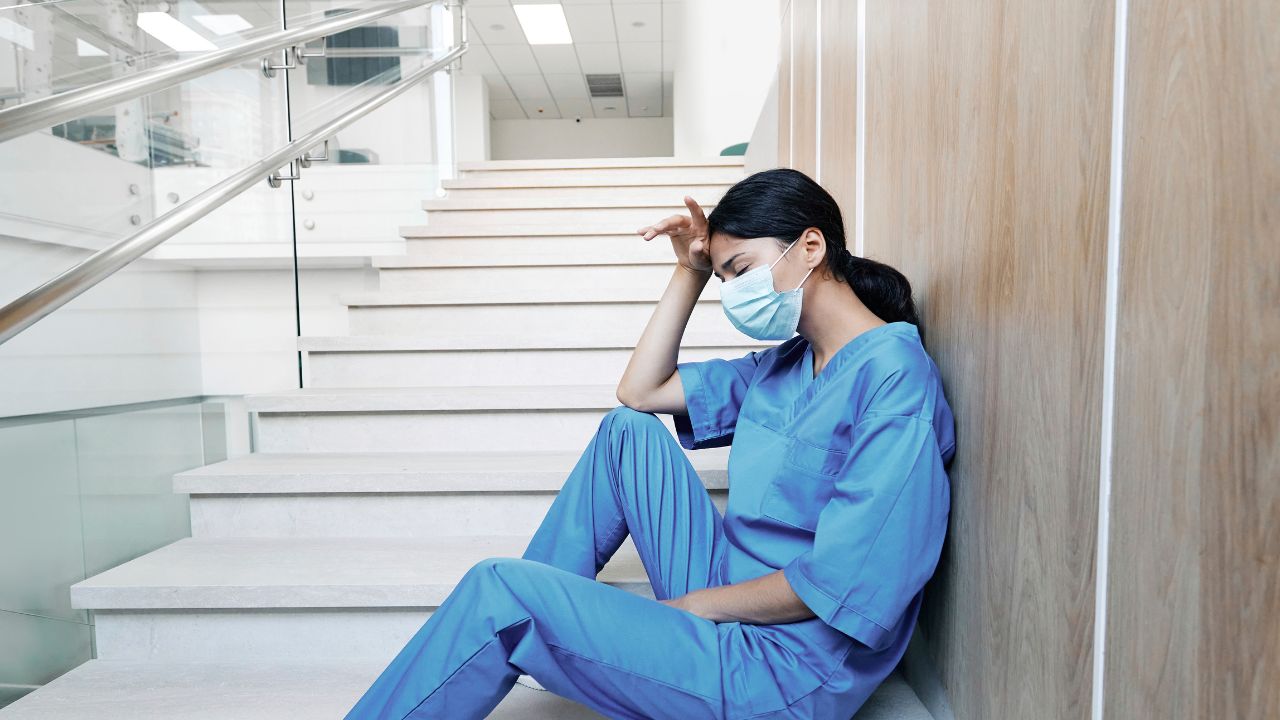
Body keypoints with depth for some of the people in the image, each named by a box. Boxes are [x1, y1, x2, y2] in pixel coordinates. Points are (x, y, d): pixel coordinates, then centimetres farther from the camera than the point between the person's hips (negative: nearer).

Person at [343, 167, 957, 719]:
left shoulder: (893, 375, -17)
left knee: (498, 592, -17)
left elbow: (840, 581, -22)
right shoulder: (785, 363, 10)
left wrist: (695, 603, -10)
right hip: (725, 601, 8)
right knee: (627, 428, 4)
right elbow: (639, 391, 12)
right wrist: (690, 271, 5)